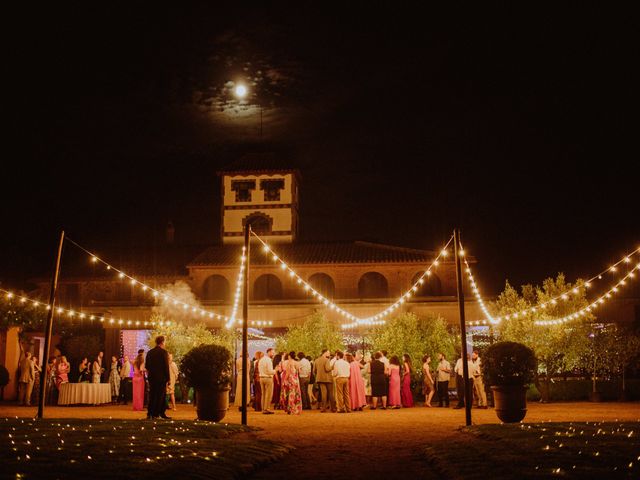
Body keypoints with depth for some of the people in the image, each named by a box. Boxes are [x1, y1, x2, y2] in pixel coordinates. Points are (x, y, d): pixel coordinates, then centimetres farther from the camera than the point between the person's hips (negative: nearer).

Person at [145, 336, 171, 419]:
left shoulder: (149, 352, 7)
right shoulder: (163, 352, -11)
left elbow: (146, 366, 9)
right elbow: (166, 366, -12)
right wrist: (168, 378, -9)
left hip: (151, 377, 6)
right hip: (161, 377, -6)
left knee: (152, 395, 12)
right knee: (160, 396, 2)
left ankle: (150, 413, 14)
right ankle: (156, 414, 1)